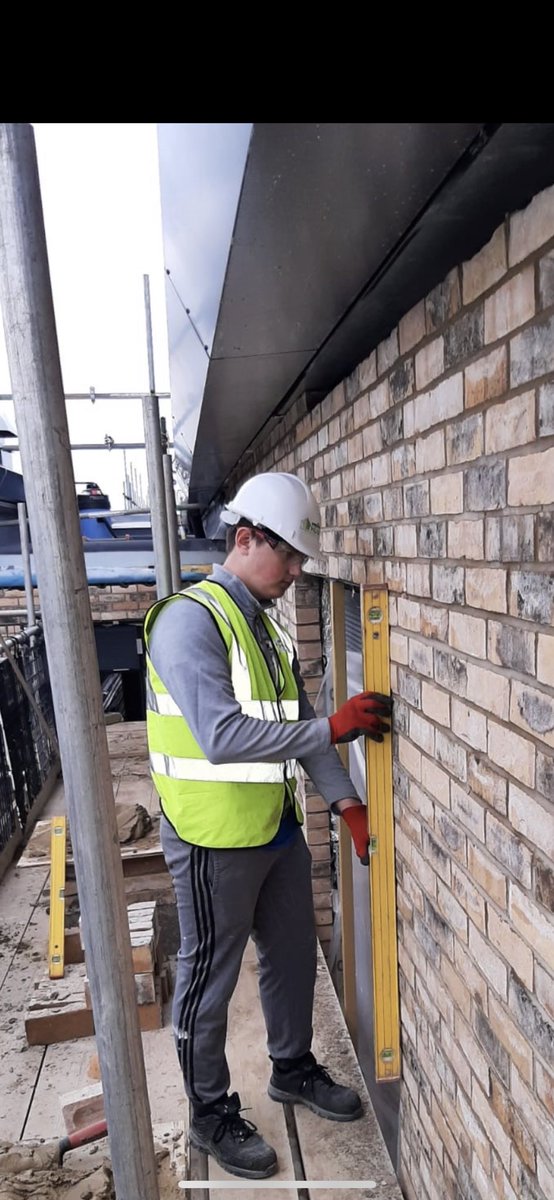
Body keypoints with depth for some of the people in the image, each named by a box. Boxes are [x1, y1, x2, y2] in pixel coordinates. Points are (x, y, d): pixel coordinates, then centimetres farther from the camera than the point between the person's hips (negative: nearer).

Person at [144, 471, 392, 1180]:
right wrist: (331, 728, -26)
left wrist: (347, 802, 2)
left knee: (292, 955, 24)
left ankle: (293, 1069, 50)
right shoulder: (191, 619, -21)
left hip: (278, 827, 9)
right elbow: (221, 736, -31)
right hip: (215, 839, -8)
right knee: (210, 979, 14)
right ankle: (212, 1116, 39)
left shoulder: (267, 623, 6)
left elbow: (296, 721, 7)